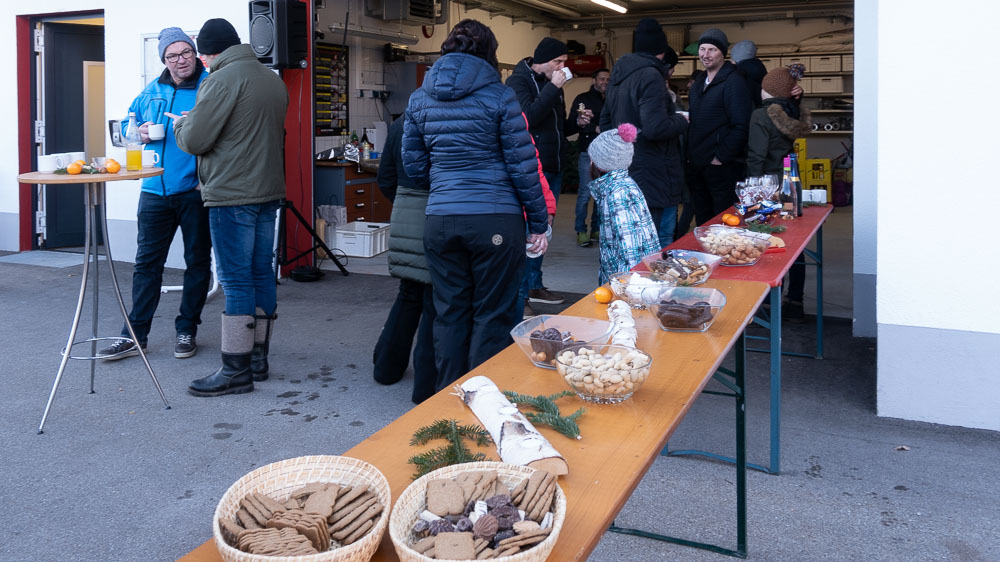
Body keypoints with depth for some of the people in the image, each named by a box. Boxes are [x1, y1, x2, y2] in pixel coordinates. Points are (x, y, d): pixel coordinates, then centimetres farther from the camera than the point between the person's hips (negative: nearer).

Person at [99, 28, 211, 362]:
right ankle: (135, 335, 14)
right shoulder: (151, 91, 11)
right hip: (155, 192, 4)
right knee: (146, 262, 6)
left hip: (196, 191, -4)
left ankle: (186, 331, 22)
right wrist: (140, 133, 3)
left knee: (197, 262, 8)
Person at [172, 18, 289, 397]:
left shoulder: (223, 79, -12)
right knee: (261, 274, 12)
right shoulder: (274, 80, 14)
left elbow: (195, 140, -14)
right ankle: (258, 358, 21)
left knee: (236, 281, -5)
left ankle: (236, 370, 0)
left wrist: (181, 125, 8)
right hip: (269, 192, 8)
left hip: (233, 196, -8)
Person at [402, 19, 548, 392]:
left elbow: (413, 166, 11)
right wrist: (539, 224, 2)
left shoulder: (420, 99, 8)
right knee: (492, 316, 5)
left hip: (440, 219, 4)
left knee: (449, 314, 12)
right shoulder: (499, 97, -4)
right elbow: (522, 166, -4)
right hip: (496, 221, -4)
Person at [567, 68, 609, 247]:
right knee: (585, 193, -6)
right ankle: (581, 231, 0)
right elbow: (572, 122, -7)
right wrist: (595, 128, -14)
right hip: (588, 152, -4)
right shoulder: (583, 99, 3)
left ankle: (597, 229, 14)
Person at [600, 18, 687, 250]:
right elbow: (655, 128, -26)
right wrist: (681, 121, -8)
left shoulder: (619, 75, 13)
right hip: (652, 176, -9)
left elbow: (605, 122, 22)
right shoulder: (651, 76, -16)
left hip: (625, 169, 9)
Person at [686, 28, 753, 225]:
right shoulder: (698, 86, 18)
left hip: (722, 167, -8)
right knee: (702, 225, 13)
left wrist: (721, 157, -17)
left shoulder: (734, 82, -9)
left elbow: (741, 127, -17)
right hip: (696, 168, 8)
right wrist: (689, 155, 11)